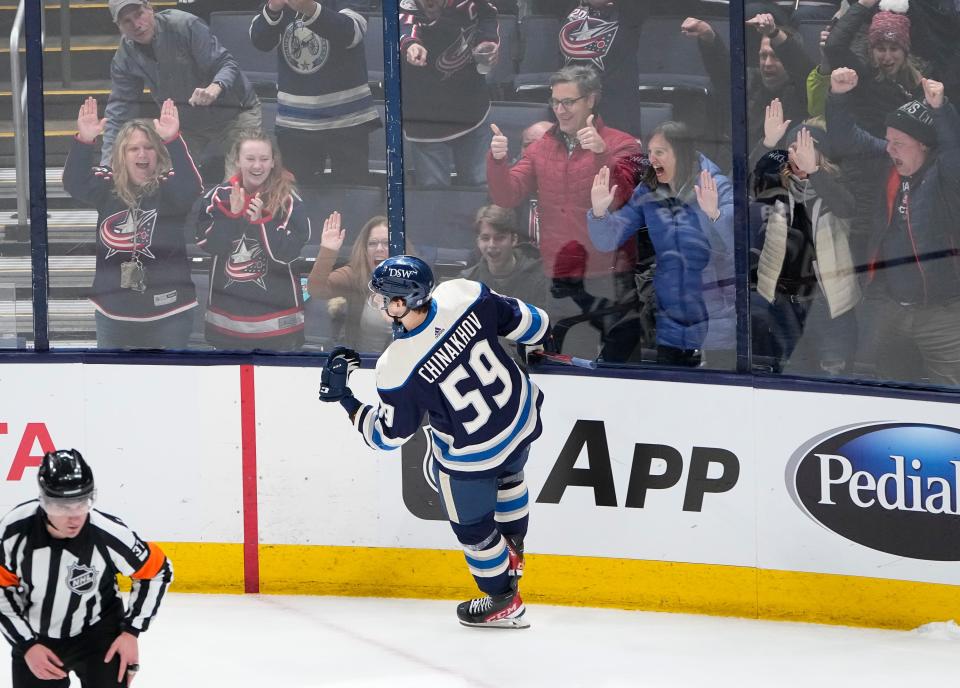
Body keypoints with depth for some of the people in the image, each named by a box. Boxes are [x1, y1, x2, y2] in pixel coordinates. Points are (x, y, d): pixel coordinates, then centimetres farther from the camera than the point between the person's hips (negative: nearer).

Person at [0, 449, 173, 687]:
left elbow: (158, 572, -8)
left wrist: (132, 630, -8)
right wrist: (25, 644, -13)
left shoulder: (110, 535, -27)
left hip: (98, 637, -2)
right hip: (34, 640, 2)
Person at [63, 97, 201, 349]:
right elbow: (74, 182, -11)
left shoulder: (169, 187, -6)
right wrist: (84, 141, -28)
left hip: (167, 311, -3)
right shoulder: (107, 188, 3)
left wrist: (172, 140, -40)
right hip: (114, 310, 3)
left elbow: (191, 187, -27)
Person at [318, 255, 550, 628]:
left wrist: (345, 399, -6)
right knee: (507, 477, 38)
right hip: (522, 418, 5)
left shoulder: (398, 368, -30)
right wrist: (543, 335, 19)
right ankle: (512, 552, 59)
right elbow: (520, 320, -4)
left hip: (470, 455, -5)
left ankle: (503, 601, 43)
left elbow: (387, 436, -15)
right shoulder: (464, 296, -23)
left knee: (473, 527, 23)